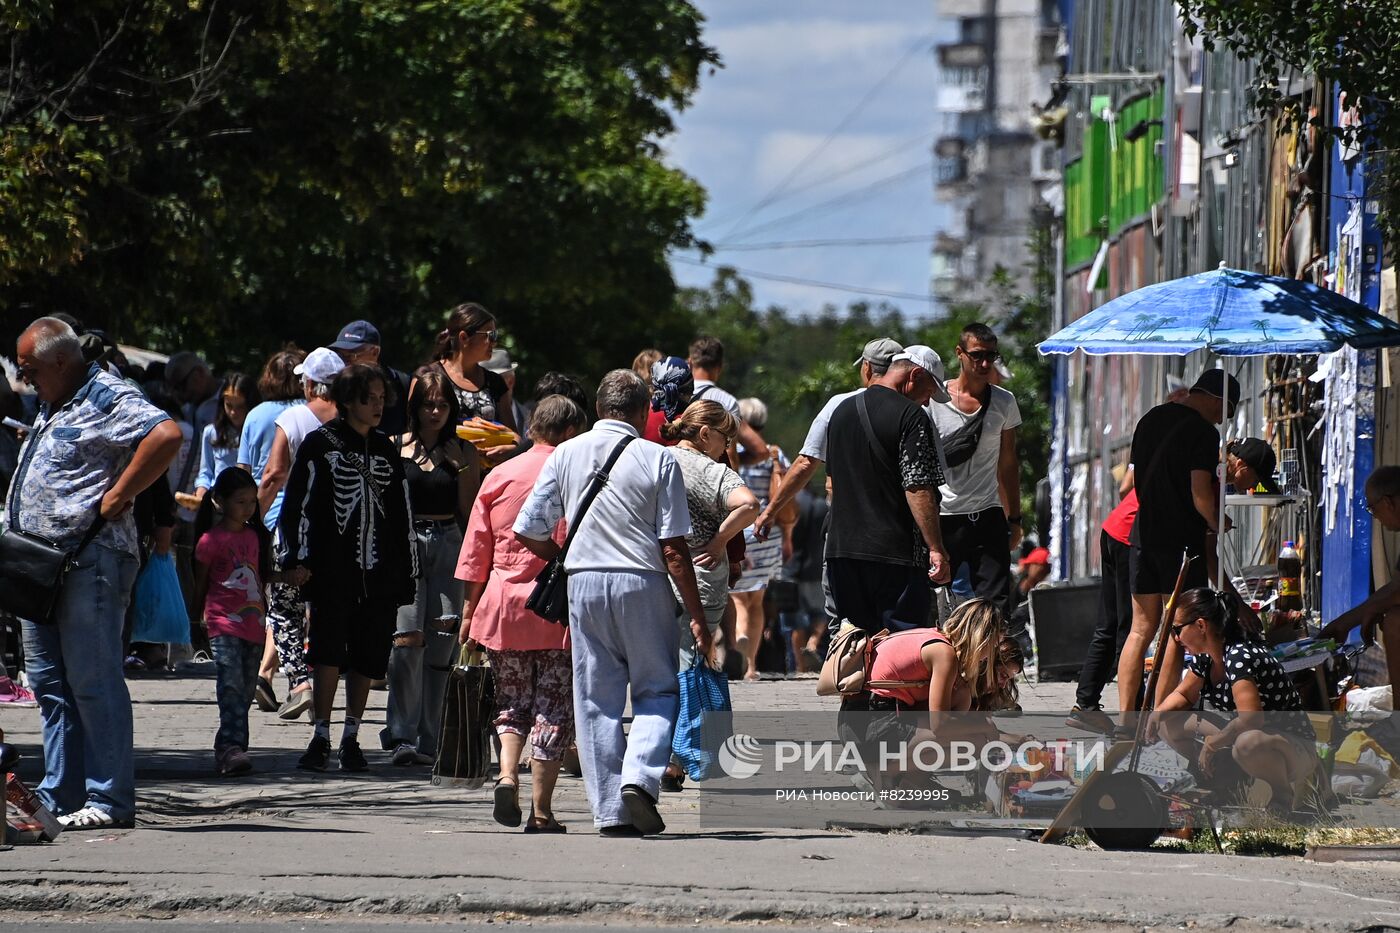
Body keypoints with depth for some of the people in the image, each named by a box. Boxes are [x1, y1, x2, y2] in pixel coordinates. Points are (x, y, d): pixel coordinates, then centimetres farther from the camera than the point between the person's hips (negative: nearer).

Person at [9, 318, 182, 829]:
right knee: (49, 683, 11)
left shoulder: (107, 399, -11)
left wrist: (118, 497, -21)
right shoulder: (53, 407, 20)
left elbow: (167, 435, -26)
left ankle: (110, 800, -5)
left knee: (93, 681, -8)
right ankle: (59, 798, 16)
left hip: (90, 562, -10)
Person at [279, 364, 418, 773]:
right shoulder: (320, 444, 3)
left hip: (378, 572, 4)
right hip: (331, 570, -4)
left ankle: (351, 738, 14)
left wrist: (407, 572, 16)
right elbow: (298, 502, -2)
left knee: (369, 655, 4)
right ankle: (320, 738, -7)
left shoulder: (387, 451, 17)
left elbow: (402, 515, 20)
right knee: (328, 650, -11)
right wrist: (297, 558, -10)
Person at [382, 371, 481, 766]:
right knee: (407, 638, -17)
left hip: (447, 547, 2)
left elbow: (470, 512, 8)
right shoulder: (396, 447, 7)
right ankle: (402, 736, -16)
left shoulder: (463, 452, 10)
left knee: (440, 645, 0)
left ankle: (426, 741, 6)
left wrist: (463, 467, -3)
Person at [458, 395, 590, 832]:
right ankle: (541, 810, 1)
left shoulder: (499, 476, 6)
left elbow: (475, 550, 8)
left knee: (512, 700, 15)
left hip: (502, 604, 3)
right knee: (553, 708, 3)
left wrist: (469, 611, 14)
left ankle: (507, 774, -9)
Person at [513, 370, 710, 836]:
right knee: (658, 690, 9)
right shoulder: (658, 460, -3)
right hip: (642, 586, -2)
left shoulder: (565, 455, 5)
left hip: (584, 585, 2)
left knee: (596, 698, 8)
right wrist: (696, 615, -1)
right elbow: (674, 548, -6)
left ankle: (609, 810, 4)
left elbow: (528, 531, 7)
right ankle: (640, 775, -14)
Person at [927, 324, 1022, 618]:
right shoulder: (934, 400, -3)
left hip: (988, 516, 2)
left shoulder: (1004, 403, 7)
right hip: (943, 517, -2)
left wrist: (1014, 519, 14)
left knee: (995, 603, -4)